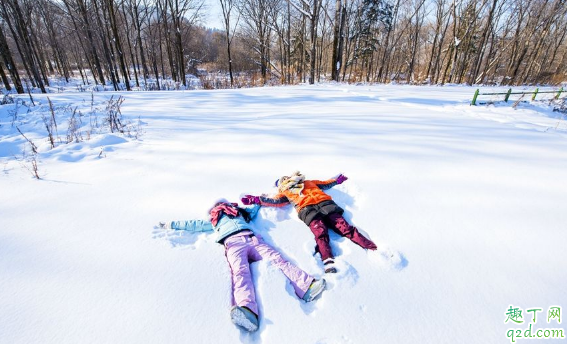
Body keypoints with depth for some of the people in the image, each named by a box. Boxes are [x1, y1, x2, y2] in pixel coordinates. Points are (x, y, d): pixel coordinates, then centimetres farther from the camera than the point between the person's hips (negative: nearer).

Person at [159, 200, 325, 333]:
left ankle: (308, 285, -39)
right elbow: (194, 224, 43)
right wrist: (171, 224, 48)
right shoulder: (213, 221, 37)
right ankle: (247, 310, -58)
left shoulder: (237, 211, 39)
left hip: (251, 238, 2)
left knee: (276, 258, -23)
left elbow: (253, 209, 51)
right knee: (240, 271, -33)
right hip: (233, 243, -2)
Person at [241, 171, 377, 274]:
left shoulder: (308, 183, 33)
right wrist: (256, 199, 13)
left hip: (325, 204, 1)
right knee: (320, 232, -27)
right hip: (307, 210, 0)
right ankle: (328, 262, -44)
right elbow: (274, 201, 18)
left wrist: (337, 180, 48)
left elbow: (325, 184, 40)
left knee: (344, 227, -15)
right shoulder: (285, 192, 30)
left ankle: (373, 248, -20)